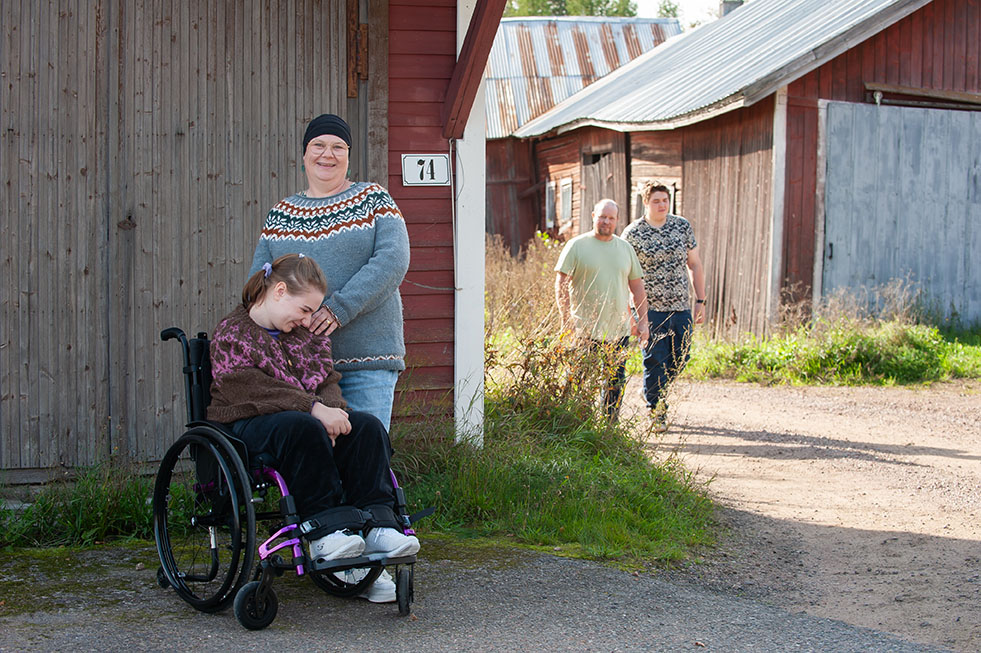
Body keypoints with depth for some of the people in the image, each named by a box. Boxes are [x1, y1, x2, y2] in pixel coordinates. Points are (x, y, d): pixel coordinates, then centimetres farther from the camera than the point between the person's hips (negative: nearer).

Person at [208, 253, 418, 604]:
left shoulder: (309, 333, 19)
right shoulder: (232, 334, -4)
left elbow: (327, 381, 14)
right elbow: (255, 391, -19)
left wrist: (332, 409, -12)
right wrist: (314, 408, -28)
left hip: (308, 418, 7)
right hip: (246, 425, -7)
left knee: (367, 427, -19)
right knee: (304, 427, -39)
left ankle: (377, 524, -27)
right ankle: (325, 527, -36)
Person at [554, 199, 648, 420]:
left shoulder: (625, 248, 13)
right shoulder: (577, 246, 0)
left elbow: (636, 286, 18)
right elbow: (561, 283, -3)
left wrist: (642, 320, 11)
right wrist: (566, 318, -10)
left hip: (619, 329, 4)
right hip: (584, 329, -4)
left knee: (617, 381, 6)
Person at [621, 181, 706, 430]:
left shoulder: (683, 226, 5)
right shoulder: (632, 233, -5)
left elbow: (695, 265, 11)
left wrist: (700, 300, 6)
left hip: (681, 307, 4)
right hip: (650, 307, -4)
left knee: (679, 359, 9)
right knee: (655, 360, -2)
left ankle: (655, 393, 34)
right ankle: (656, 410, 14)